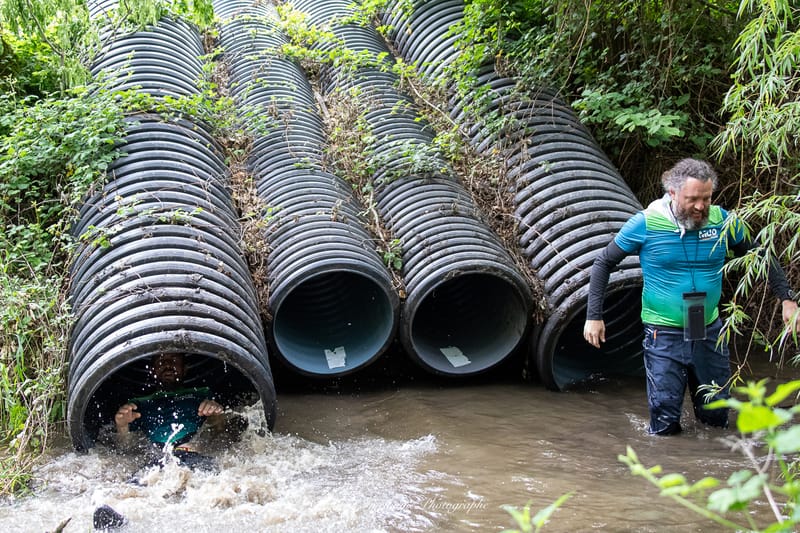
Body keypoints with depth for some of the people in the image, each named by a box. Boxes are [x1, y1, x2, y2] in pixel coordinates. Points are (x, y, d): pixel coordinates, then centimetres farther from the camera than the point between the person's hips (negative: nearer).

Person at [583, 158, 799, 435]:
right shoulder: (646, 223, -14)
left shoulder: (722, 221, -6)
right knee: (665, 424, -1)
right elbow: (604, 263, -3)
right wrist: (594, 316, -7)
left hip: (710, 331, 3)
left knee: (717, 417, 13)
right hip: (664, 336, -3)